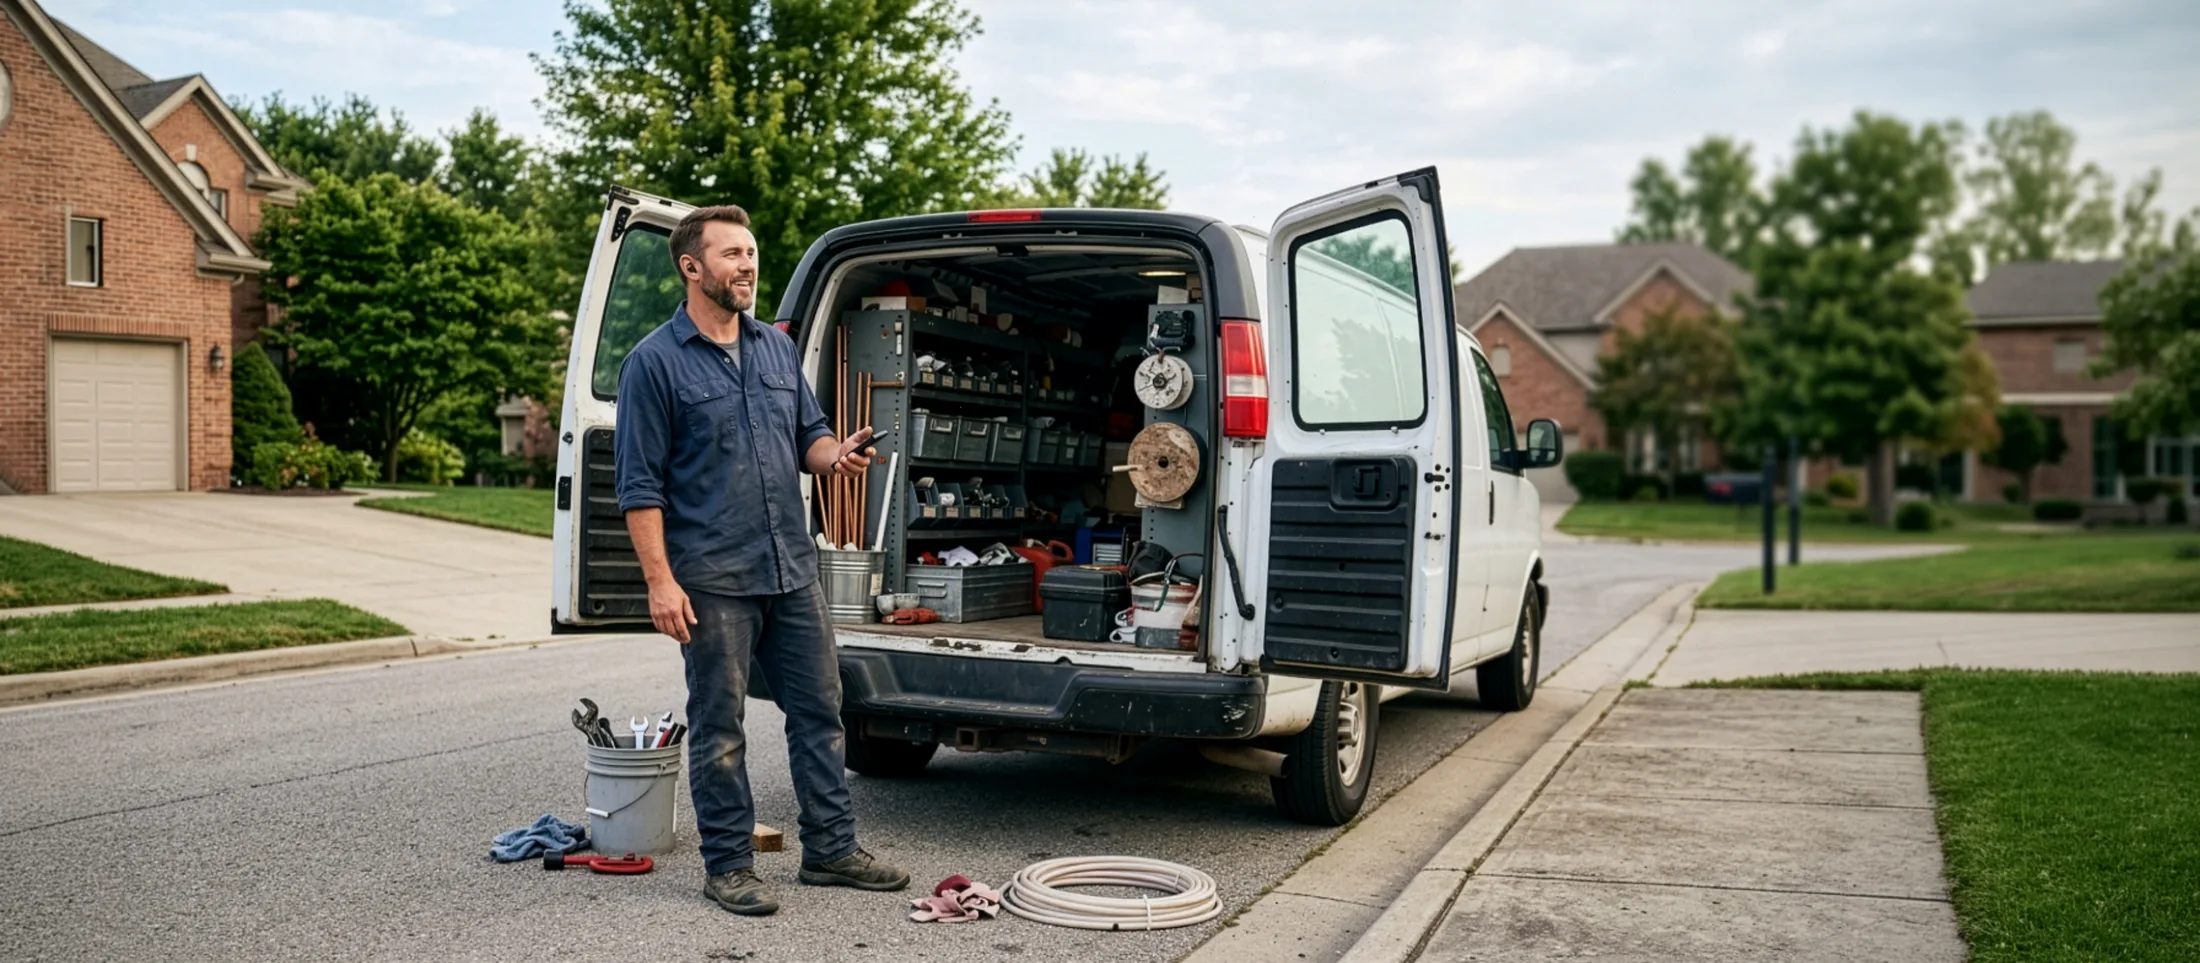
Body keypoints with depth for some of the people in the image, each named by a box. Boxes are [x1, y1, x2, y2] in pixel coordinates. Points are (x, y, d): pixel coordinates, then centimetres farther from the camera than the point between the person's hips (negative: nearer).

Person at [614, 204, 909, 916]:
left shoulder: (777, 347, 12)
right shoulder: (655, 363, -6)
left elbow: (808, 433, 19)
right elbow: (641, 485, -9)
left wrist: (836, 455, -5)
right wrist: (660, 580, -16)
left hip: (793, 570, 6)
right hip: (713, 580, -6)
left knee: (819, 709, 10)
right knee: (719, 727, 4)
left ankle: (831, 849, 22)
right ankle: (728, 867, 16)